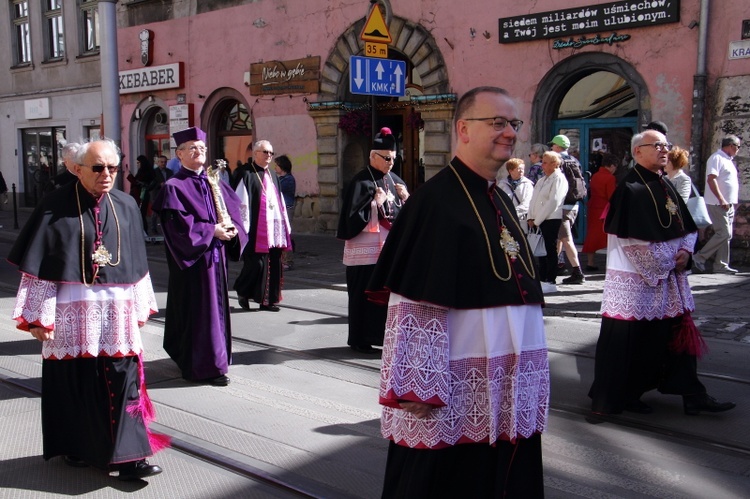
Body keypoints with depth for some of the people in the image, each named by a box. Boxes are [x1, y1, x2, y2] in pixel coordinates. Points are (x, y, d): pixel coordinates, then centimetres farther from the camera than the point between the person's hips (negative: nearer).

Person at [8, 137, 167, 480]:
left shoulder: (125, 206, 5)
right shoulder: (56, 207, -7)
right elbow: (38, 265, -7)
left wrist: (141, 307, 11)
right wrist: (38, 316, -10)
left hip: (117, 312, 3)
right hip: (72, 312, -3)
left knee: (123, 381, 0)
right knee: (75, 382, 10)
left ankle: (127, 456, 6)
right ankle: (76, 448, 29)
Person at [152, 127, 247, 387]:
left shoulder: (213, 182, 12)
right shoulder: (174, 187, -8)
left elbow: (233, 209, 12)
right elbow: (178, 226, -17)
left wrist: (231, 228, -8)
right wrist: (211, 230, -19)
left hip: (215, 256, 7)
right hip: (192, 258, -7)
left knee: (216, 306, 13)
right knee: (198, 309, -3)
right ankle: (204, 366, 5)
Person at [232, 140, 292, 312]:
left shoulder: (272, 175, 19)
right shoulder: (245, 174, -4)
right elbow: (241, 202, -10)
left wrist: (286, 225, 17)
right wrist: (245, 229, -15)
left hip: (274, 227, 7)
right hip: (256, 230, -7)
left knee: (273, 264, 6)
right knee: (256, 263, -6)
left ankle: (268, 300, 14)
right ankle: (243, 292, 17)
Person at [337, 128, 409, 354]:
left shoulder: (394, 180, 12)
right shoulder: (360, 181, -7)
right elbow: (353, 215, -13)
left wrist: (405, 197, -3)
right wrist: (375, 202, -15)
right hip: (366, 249, -6)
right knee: (365, 294, -1)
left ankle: (385, 335, 16)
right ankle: (359, 340, 11)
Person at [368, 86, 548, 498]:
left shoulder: (501, 201, 12)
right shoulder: (434, 199, -14)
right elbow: (413, 301, -19)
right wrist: (418, 384, -20)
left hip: (508, 383, 8)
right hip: (455, 386, -8)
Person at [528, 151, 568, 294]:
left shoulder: (559, 179, -7)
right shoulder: (542, 180, 20)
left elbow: (553, 202, -16)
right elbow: (534, 199, 16)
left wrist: (537, 220, -15)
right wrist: (531, 218, 3)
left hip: (551, 220, -8)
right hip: (538, 221, 8)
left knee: (550, 251, -4)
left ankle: (551, 282, 1)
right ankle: (542, 279, 16)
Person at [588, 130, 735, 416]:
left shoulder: (666, 187, 13)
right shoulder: (629, 189, -13)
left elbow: (688, 227, 18)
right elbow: (631, 240, -18)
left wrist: (685, 251, -2)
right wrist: (663, 265, -11)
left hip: (669, 276, 8)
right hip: (635, 279, -8)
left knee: (677, 334, 12)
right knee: (629, 338, 0)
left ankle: (691, 395, 21)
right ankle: (620, 397, 14)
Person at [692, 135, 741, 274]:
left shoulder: (728, 160, 19)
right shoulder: (717, 158, -10)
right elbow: (711, 179, -20)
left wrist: (731, 203, 18)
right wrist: (721, 199, -24)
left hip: (728, 204, 10)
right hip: (718, 204, -10)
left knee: (726, 235, 8)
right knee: (724, 233, -13)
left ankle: (721, 265, 12)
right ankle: (699, 258, -5)